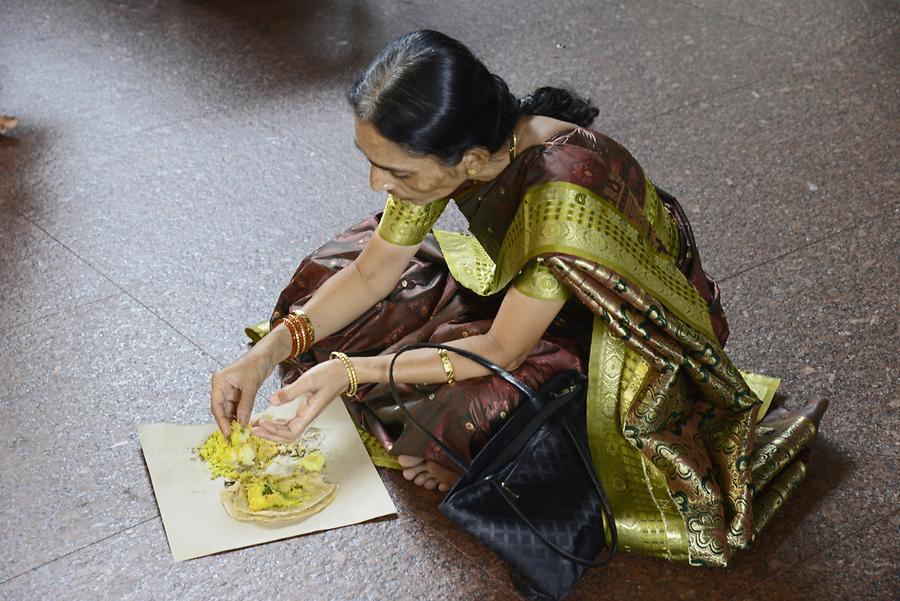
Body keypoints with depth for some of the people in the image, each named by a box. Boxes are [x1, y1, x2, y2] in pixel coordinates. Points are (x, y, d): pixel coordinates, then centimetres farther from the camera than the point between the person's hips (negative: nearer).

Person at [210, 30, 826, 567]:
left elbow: (503, 351, -29)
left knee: (459, 421, -29)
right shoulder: (444, 152, -20)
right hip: (517, 282, 7)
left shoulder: (563, 195, -42)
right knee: (330, 276, 1)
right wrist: (267, 352, -16)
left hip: (624, 332, -6)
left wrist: (349, 372, -29)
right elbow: (373, 272, -6)